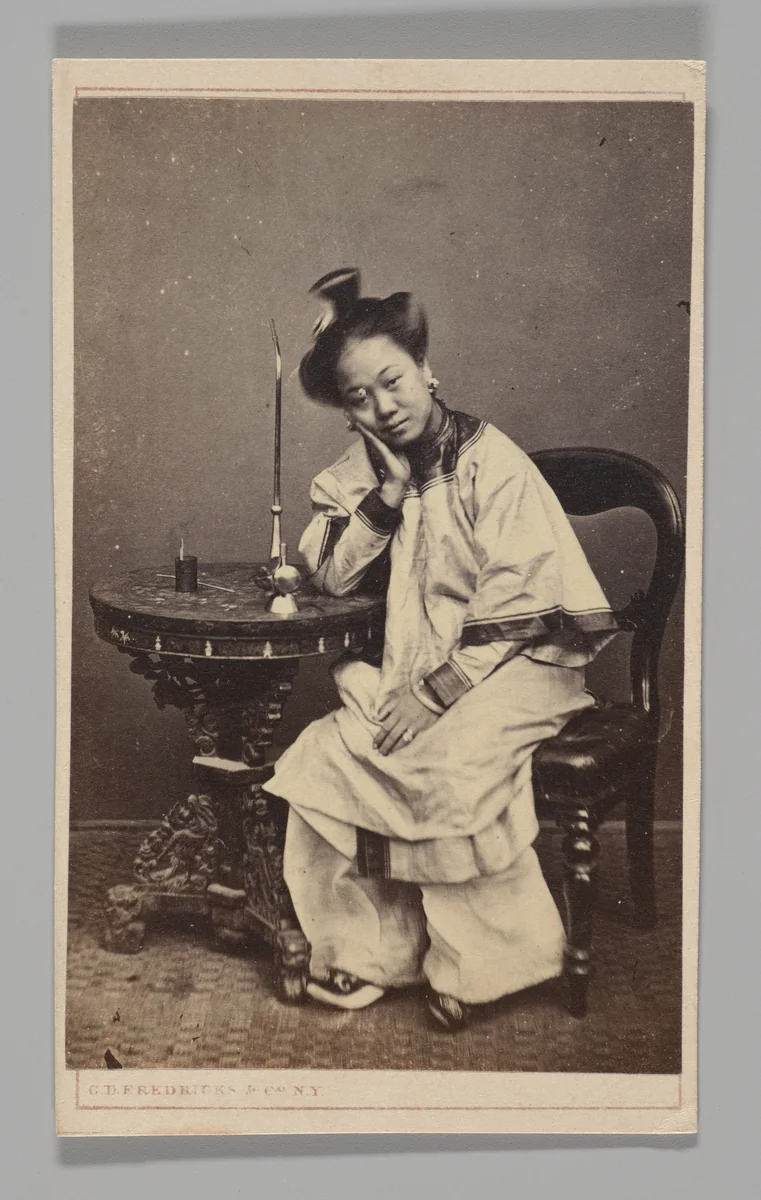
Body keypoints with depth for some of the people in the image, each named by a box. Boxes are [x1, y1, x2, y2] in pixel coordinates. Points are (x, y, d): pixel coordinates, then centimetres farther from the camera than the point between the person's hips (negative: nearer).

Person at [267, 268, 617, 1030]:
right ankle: (367, 945, -2)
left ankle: (477, 963, -10)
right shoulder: (361, 474, 7)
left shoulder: (492, 464, -12)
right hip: (416, 666, 6)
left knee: (451, 757, -29)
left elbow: (518, 607, -16)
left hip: (514, 662, -5)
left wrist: (437, 692, -22)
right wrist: (388, 493, -13)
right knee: (329, 752, -14)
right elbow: (329, 578, -1)